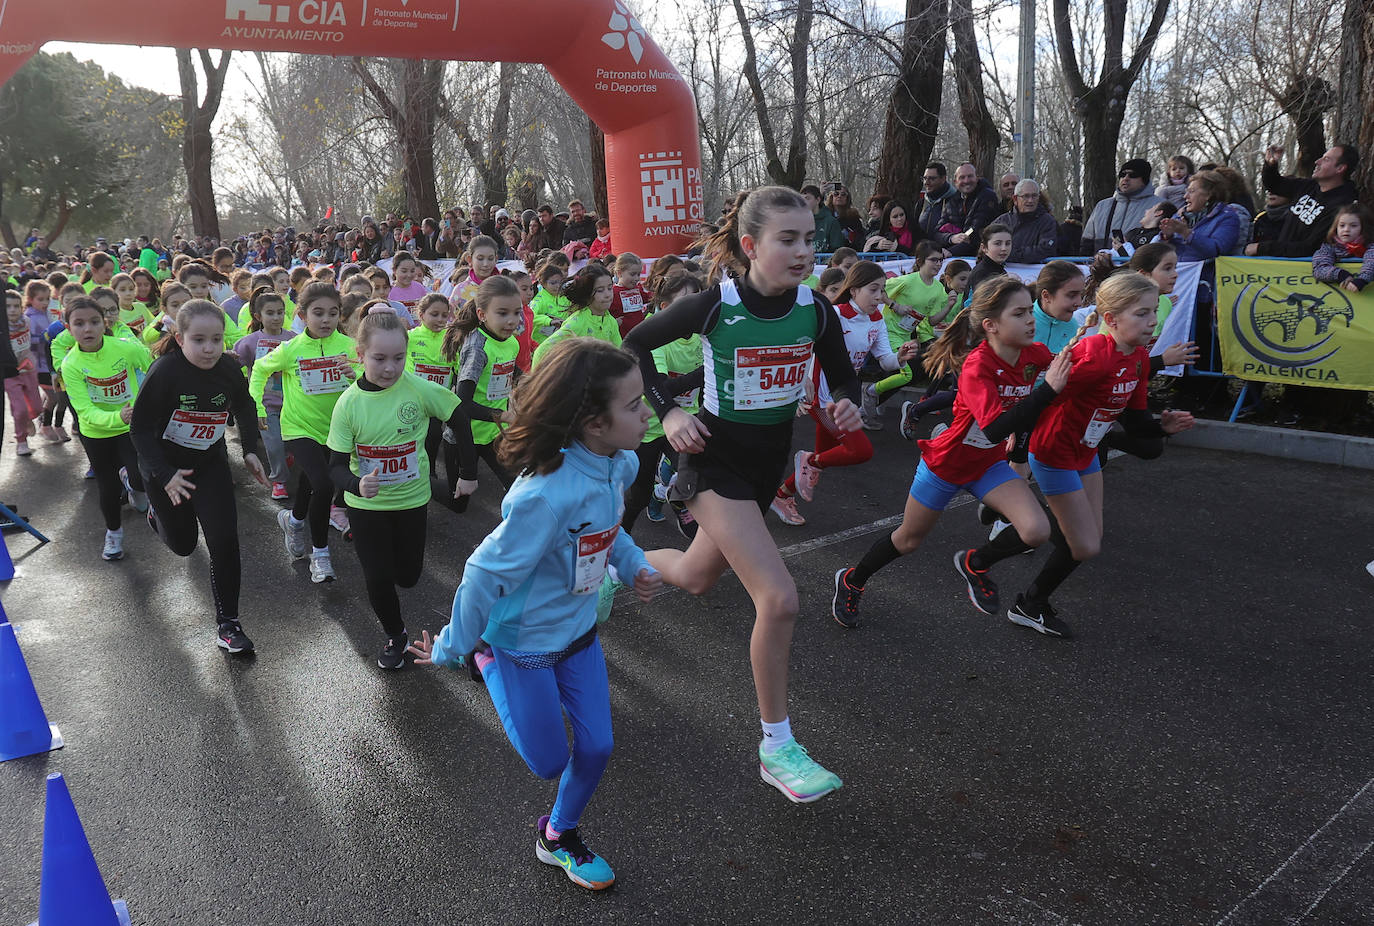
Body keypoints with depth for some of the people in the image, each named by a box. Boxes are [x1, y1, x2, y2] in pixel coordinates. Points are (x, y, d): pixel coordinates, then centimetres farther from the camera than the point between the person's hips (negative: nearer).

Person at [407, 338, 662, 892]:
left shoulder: (621, 464, -11)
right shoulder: (547, 493, -37)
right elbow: (486, 573, -26)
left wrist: (636, 566, -4)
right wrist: (452, 648, -13)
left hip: (578, 631, 7)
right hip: (523, 640, -7)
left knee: (596, 748, 11)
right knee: (548, 763, 11)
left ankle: (559, 837, 40)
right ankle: (487, 656, 31)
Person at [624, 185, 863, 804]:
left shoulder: (815, 311, -9)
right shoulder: (714, 306, -20)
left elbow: (843, 377, 6)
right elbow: (636, 343, -5)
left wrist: (846, 405, -16)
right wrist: (668, 411, -15)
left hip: (769, 461, 6)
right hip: (716, 459, -6)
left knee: (697, 577, 24)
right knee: (778, 600, -18)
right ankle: (777, 749, 1)